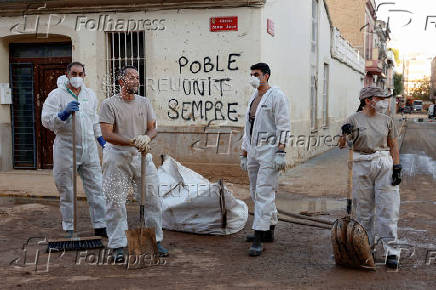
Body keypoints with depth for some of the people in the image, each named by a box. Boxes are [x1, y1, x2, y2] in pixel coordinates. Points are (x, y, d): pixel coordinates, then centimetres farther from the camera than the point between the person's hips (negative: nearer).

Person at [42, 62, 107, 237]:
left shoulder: (90, 94, 13)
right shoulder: (57, 95, -3)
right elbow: (46, 120, -11)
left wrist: (101, 139, 22)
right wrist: (64, 113, -25)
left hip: (89, 148, 4)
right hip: (66, 149, -4)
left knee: (95, 187, 5)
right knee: (67, 191, 4)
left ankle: (100, 226, 12)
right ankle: (68, 228, 15)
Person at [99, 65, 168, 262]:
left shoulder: (144, 103, 8)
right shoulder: (109, 104, -6)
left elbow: (153, 128, 8)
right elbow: (107, 134, -14)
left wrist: (146, 138, -16)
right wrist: (132, 140, -24)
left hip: (141, 156, 4)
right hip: (117, 157, -4)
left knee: (152, 198, 6)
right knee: (116, 202, -1)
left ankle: (156, 241, 20)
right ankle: (118, 246, 10)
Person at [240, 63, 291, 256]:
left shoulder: (277, 96, -6)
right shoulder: (253, 99, 19)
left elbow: (284, 126, -12)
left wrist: (280, 153, -20)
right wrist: (244, 155, 20)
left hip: (270, 150, -9)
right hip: (253, 151, 9)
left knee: (264, 193, -13)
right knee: (256, 193, 12)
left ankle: (259, 239, -16)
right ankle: (269, 231, 24)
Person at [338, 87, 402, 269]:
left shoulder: (386, 120, 9)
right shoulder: (354, 119, 0)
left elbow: (393, 146, 12)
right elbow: (342, 145, -1)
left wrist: (397, 167, 3)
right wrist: (345, 134, -22)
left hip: (384, 165, 2)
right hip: (362, 166, -1)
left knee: (388, 208, -4)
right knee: (364, 209, 6)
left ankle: (391, 251, -1)